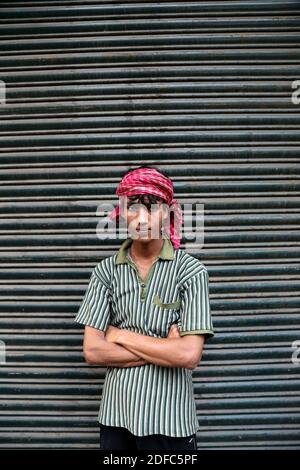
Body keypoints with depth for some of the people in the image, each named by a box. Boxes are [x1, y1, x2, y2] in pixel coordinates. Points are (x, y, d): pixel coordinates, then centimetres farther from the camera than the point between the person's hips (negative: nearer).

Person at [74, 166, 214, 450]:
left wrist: (121, 336, -10)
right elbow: (92, 351, -7)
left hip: (169, 419, -2)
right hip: (115, 414, 2)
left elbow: (189, 356, -18)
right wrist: (165, 348, -13)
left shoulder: (191, 271, -11)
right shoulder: (105, 271, -3)